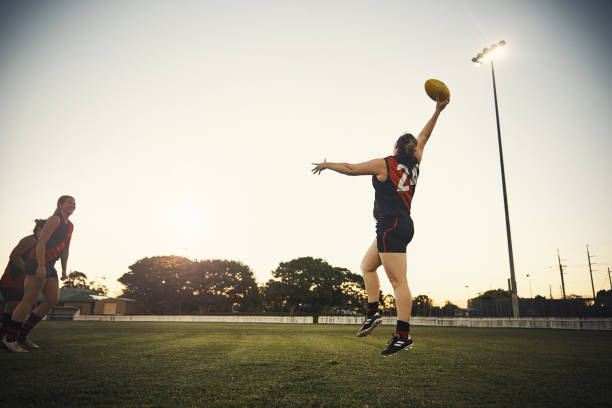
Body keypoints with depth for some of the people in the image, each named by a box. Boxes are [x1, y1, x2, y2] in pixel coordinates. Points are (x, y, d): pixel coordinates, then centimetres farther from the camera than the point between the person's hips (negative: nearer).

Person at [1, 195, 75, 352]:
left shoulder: (70, 226, 17)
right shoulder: (55, 219, -9)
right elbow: (41, 242, -17)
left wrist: (64, 270, 19)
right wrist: (41, 266, -24)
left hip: (49, 266, 9)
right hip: (37, 263, -9)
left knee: (53, 300, 6)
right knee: (29, 301, -8)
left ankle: (22, 335, 13)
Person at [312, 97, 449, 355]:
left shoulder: (384, 164, -4)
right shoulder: (414, 164, 12)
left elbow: (350, 168, 4)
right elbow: (423, 137, 28)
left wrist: (326, 165, 19)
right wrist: (437, 111, 34)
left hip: (390, 226, -8)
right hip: (404, 226, 8)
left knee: (398, 280, -12)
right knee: (367, 266, 19)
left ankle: (403, 335, -13)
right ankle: (372, 312, 14)